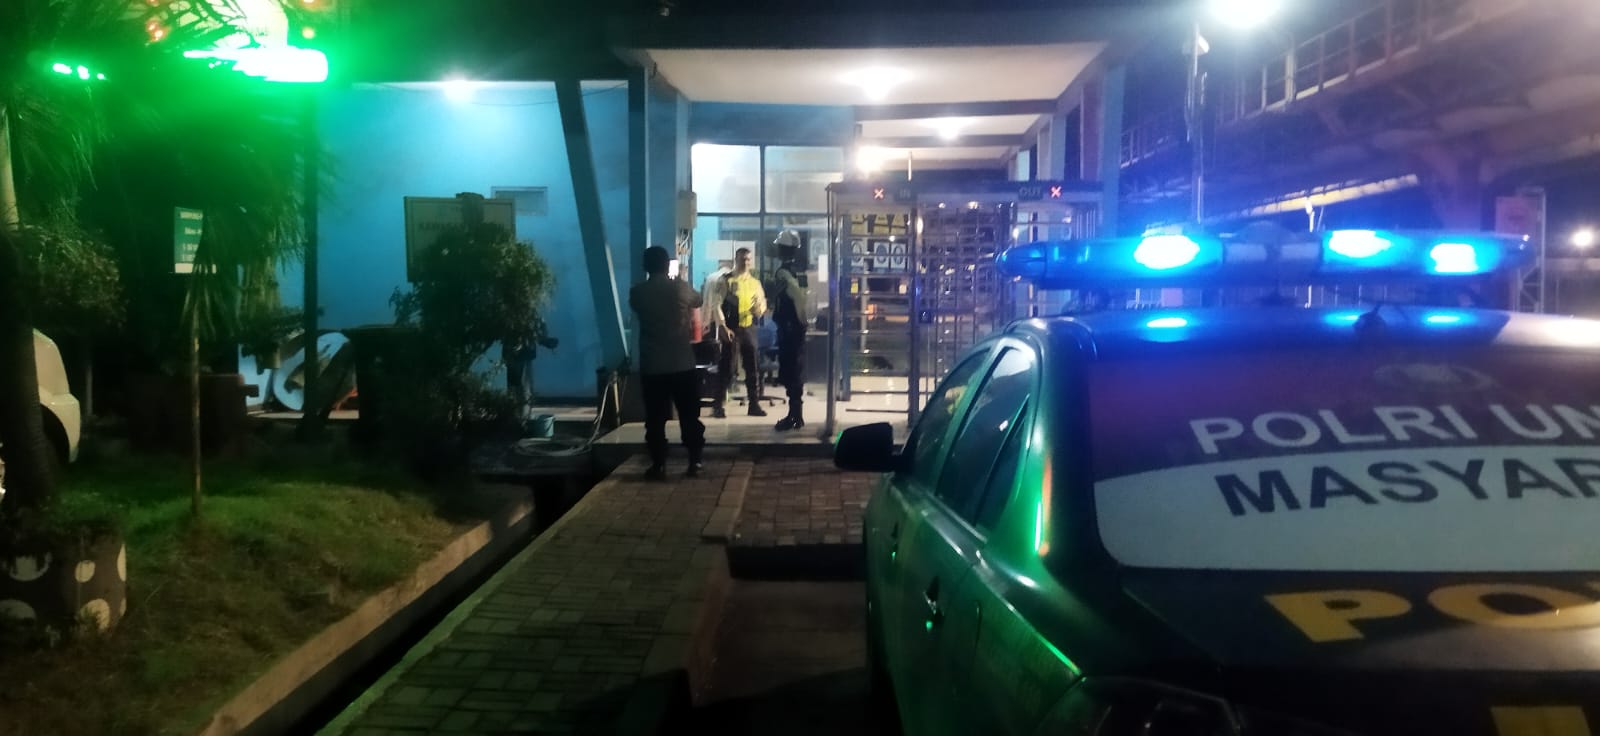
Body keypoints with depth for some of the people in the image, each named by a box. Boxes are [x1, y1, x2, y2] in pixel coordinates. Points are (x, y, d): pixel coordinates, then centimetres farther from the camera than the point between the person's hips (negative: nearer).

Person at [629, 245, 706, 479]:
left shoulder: (637, 292, -2)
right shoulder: (681, 287, -3)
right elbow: (698, 301, 19)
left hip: (651, 366, 0)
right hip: (682, 364, 0)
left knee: (655, 418, 5)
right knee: (690, 415, 8)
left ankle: (658, 465, 6)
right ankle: (695, 462, 12)